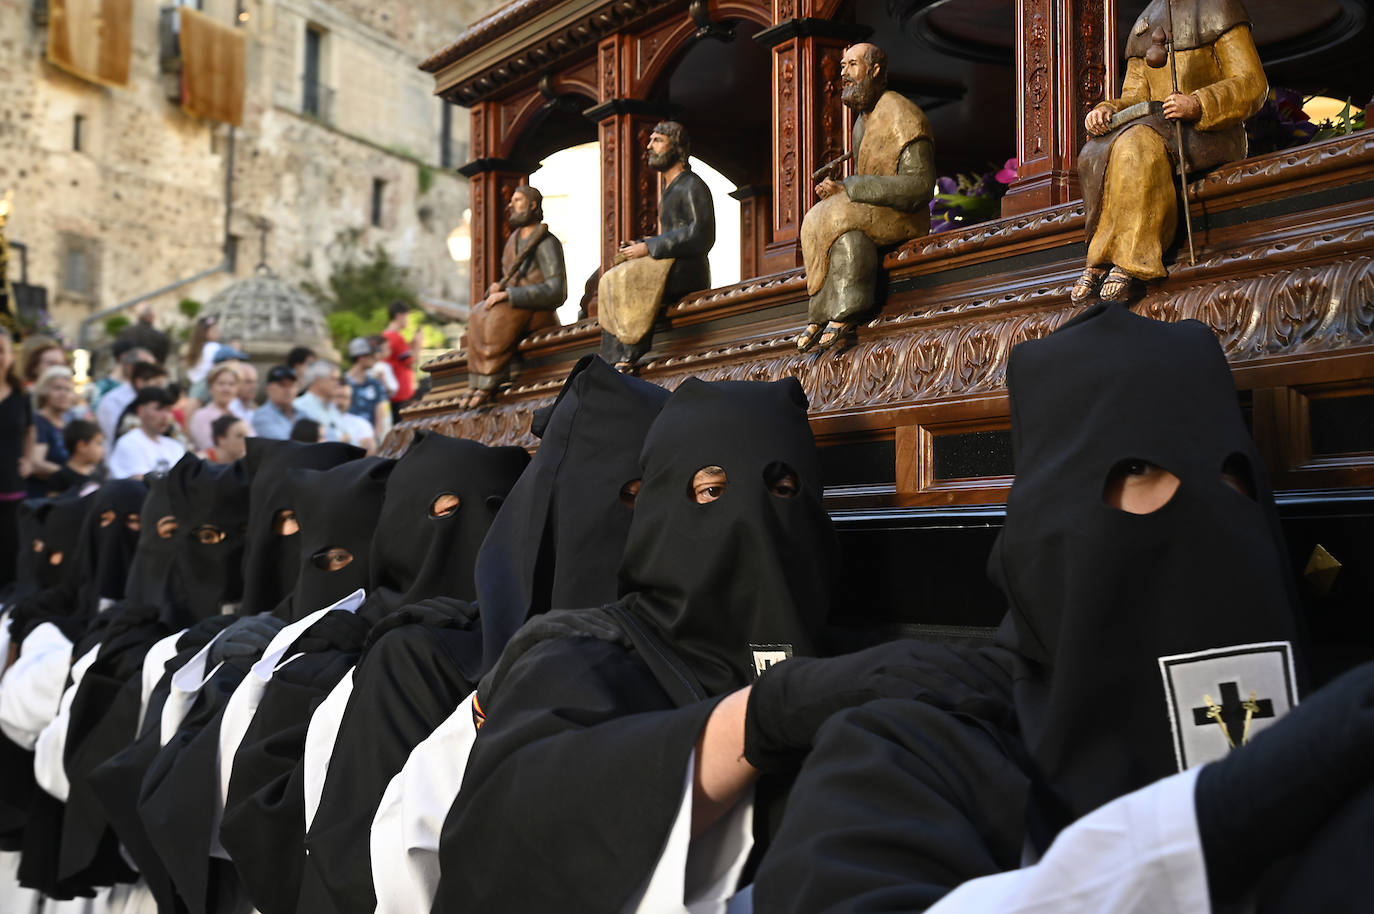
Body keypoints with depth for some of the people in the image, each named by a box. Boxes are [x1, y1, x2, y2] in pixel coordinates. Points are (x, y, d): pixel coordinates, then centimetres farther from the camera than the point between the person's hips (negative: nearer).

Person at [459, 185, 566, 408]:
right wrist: (496, 288, -2)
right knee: (478, 314, -19)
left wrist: (508, 295, -23)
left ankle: (487, 385, -29)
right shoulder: (514, 239, 16)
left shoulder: (547, 243, -10)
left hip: (541, 312, -7)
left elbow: (556, 291, -20)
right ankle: (476, 385, -24)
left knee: (501, 314, -34)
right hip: (514, 308, 7)